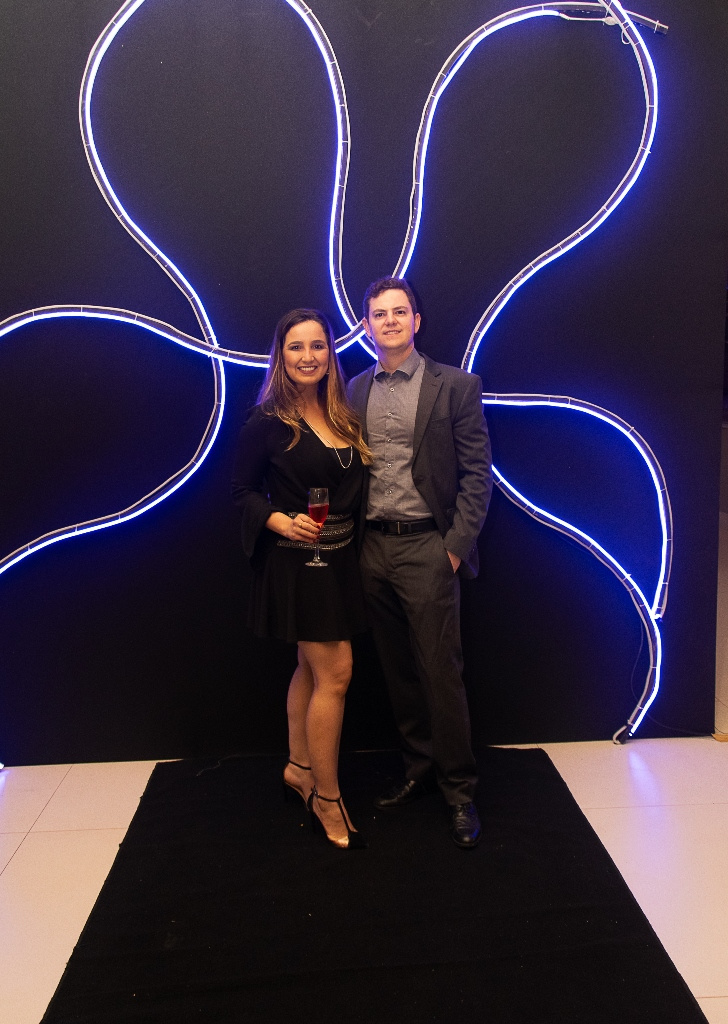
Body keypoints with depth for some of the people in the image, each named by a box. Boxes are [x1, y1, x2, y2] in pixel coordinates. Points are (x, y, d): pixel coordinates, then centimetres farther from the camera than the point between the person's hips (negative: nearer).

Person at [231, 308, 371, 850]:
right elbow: (244, 490, -7)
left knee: (313, 667, 18)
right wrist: (282, 522, -21)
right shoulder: (268, 422, -10)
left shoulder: (341, 416, 7)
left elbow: (349, 488, 10)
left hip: (339, 557, 7)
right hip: (298, 561, -7)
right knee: (335, 674, -3)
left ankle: (299, 768, 36)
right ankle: (327, 798, 14)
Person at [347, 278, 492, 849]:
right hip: (373, 547, 5)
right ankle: (420, 769, 33)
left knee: (441, 673, 1)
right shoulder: (357, 390, 10)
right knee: (398, 671, 14)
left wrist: (457, 544, -11)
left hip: (427, 549, -4)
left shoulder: (455, 386, -2)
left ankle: (459, 790, 19)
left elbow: (477, 472, -4)